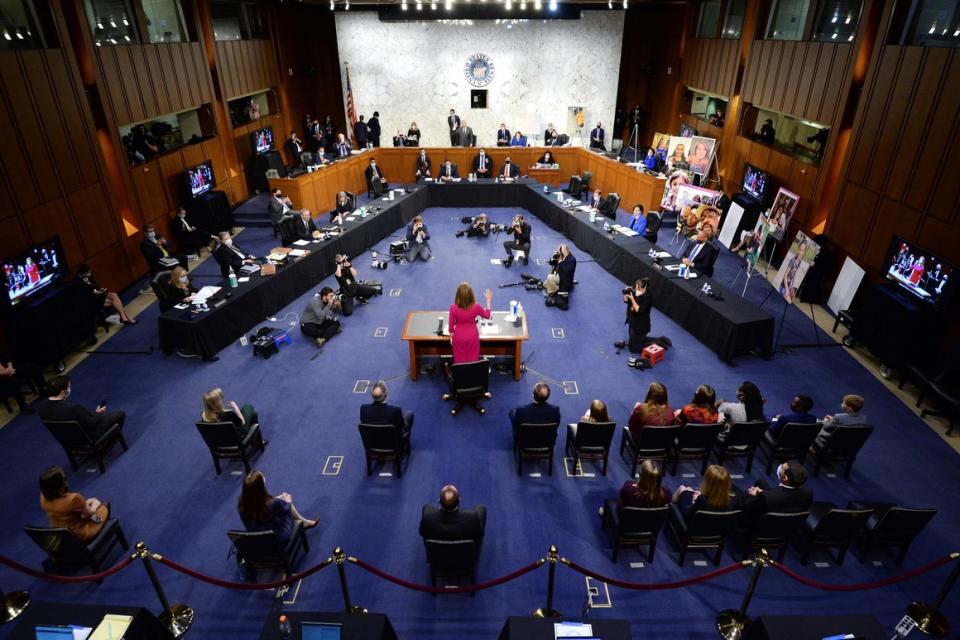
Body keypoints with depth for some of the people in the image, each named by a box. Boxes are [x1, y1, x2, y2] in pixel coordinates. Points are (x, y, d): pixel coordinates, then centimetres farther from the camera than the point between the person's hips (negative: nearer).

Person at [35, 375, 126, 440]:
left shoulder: (39, 405, -18)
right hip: (87, 437, -7)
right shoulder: (73, 408, -38)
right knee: (120, 414, 6)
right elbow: (91, 424, -23)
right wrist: (98, 413, -5)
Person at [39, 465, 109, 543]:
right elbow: (88, 514, -14)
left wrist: (84, 503, 7)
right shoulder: (73, 499, -35)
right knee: (105, 505, 17)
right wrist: (95, 504, 5)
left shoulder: (43, 498, -15)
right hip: (80, 536, -7)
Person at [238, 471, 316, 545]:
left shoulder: (242, 504, -21)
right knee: (288, 506, 13)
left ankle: (303, 522, 32)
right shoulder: (273, 503, -33)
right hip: (278, 542, -4)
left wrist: (279, 498, 14)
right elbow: (287, 506, -8)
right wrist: (288, 501, 14)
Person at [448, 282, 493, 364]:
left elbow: (451, 324, -10)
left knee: (459, 361, 16)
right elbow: (487, 316, 1)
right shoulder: (476, 307, -20)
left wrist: (451, 337, 7)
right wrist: (488, 301, 8)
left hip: (459, 337, 0)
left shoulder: (453, 308, -22)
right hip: (472, 337, 1)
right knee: (472, 360, 16)